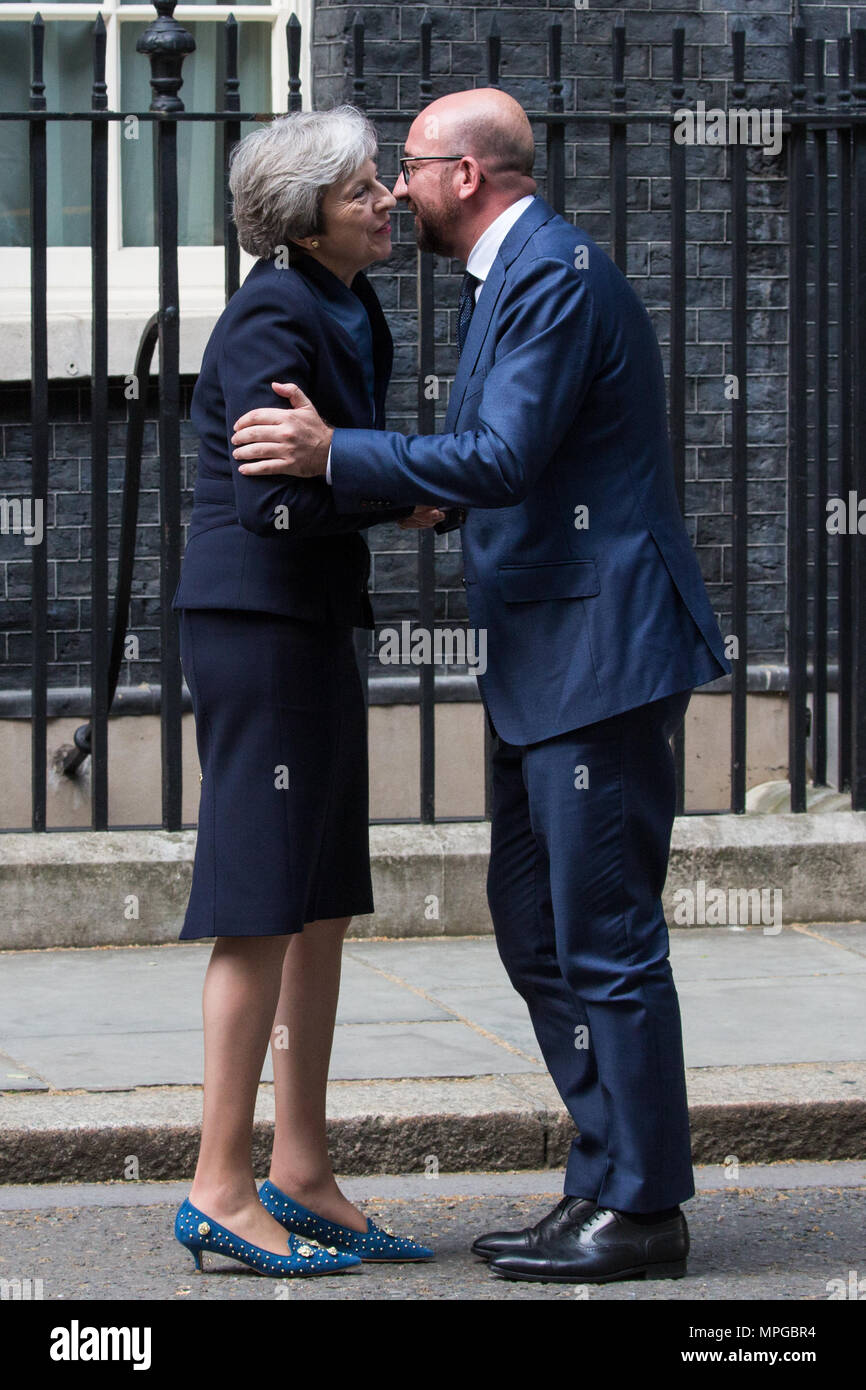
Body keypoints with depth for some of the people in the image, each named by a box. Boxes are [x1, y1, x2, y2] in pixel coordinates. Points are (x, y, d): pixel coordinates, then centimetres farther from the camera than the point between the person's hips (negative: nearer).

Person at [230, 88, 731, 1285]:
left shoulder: (555, 274, -14)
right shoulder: (506, 277, 18)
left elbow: (506, 459, -23)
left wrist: (335, 456, -19)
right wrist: (420, 494, 13)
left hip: (601, 647, -11)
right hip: (543, 653, 11)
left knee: (603, 933, -6)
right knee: (533, 921, 13)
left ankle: (641, 1211, 1)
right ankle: (606, 1184, 19)